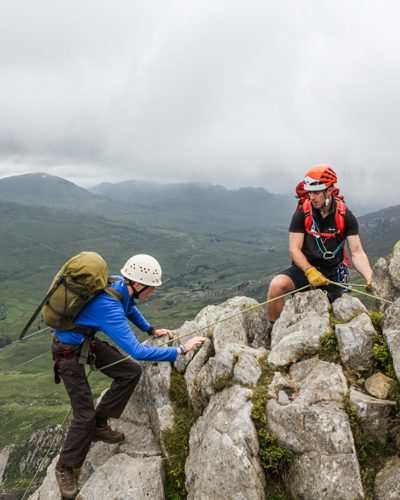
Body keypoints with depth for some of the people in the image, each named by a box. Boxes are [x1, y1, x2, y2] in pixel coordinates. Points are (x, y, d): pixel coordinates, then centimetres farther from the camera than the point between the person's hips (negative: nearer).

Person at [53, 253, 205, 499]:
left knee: (131, 371, 2)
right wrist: (181, 350, -34)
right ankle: (65, 467, 20)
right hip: (69, 352, -8)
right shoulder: (109, 305, -38)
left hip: (89, 341, 8)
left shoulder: (121, 285, -12)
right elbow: (137, 351, -40)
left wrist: (152, 330, 9)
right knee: (85, 414, -4)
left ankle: (100, 424, 18)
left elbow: (130, 309, 15)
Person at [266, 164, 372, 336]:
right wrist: (310, 271, -28)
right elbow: (294, 248, -11)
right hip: (305, 268, -1)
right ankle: (274, 329, -8)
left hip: (332, 273, 1)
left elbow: (357, 252, -11)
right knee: (276, 285, -29)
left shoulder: (345, 216, -8)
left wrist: (370, 278, -28)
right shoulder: (302, 212, -9)